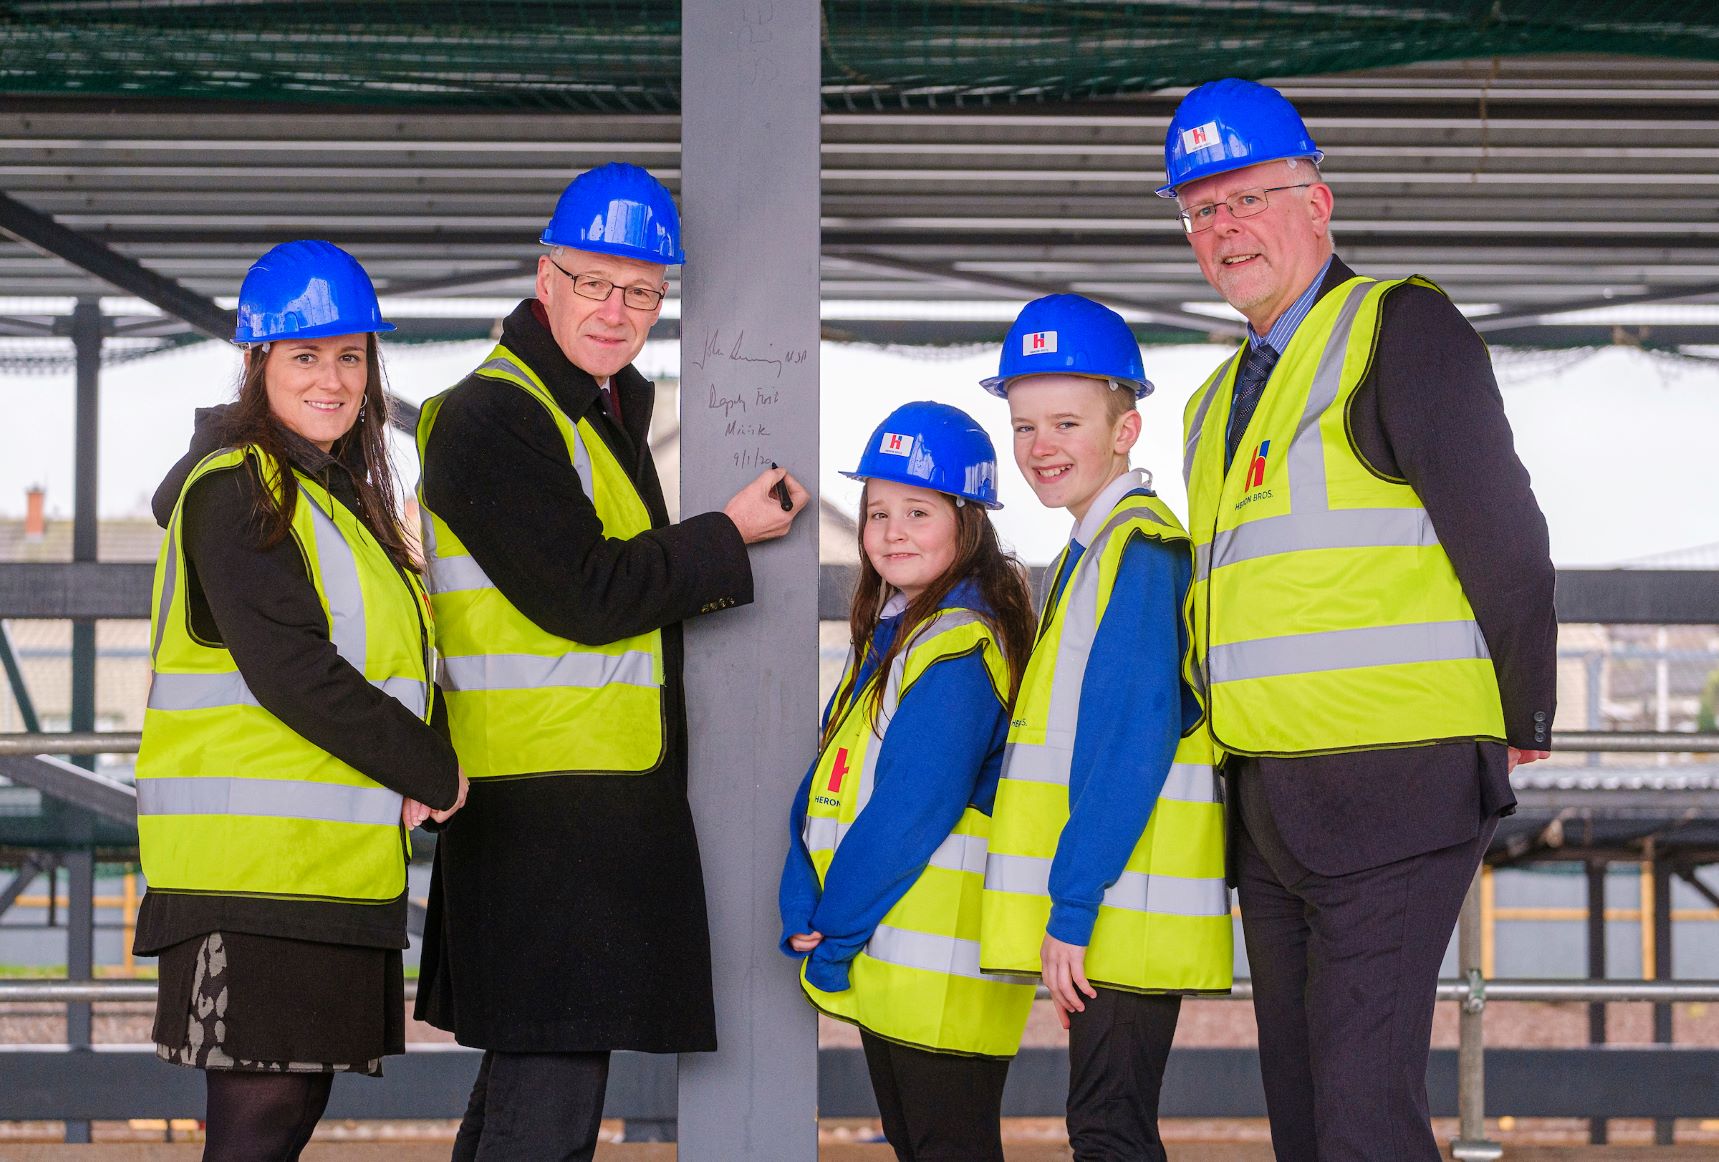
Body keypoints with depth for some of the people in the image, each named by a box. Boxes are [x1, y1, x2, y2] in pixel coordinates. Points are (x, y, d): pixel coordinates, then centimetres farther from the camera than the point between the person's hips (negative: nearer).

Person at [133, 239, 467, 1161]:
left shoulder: (339, 494, 20)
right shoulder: (236, 492, -9)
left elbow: (375, 661, 24)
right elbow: (289, 671, -18)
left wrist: (417, 775, 3)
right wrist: (433, 772, -11)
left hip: (330, 861, 9)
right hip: (253, 863, -9)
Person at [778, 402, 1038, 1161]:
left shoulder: (959, 650, -15)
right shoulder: (887, 634, 15)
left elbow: (910, 814, -20)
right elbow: (824, 788, 10)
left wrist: (831, 934, -13)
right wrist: (804, 909, -4)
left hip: (941, 976, -10)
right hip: (882, 969, 10)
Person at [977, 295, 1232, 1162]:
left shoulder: (1138, 548, -12)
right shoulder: (1088, 552, 19)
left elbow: (1129, 742, -19)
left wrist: (1073, 904, -21)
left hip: (1125, 906, -10)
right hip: (1098, 907, 10)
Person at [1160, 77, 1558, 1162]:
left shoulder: (1401, 328, -6)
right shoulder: (1222, 399, 20)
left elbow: (1502, 538, -10)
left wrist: (1521, 733, -4)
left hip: (1391, 788, -9)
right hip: (1271, 806, 9)